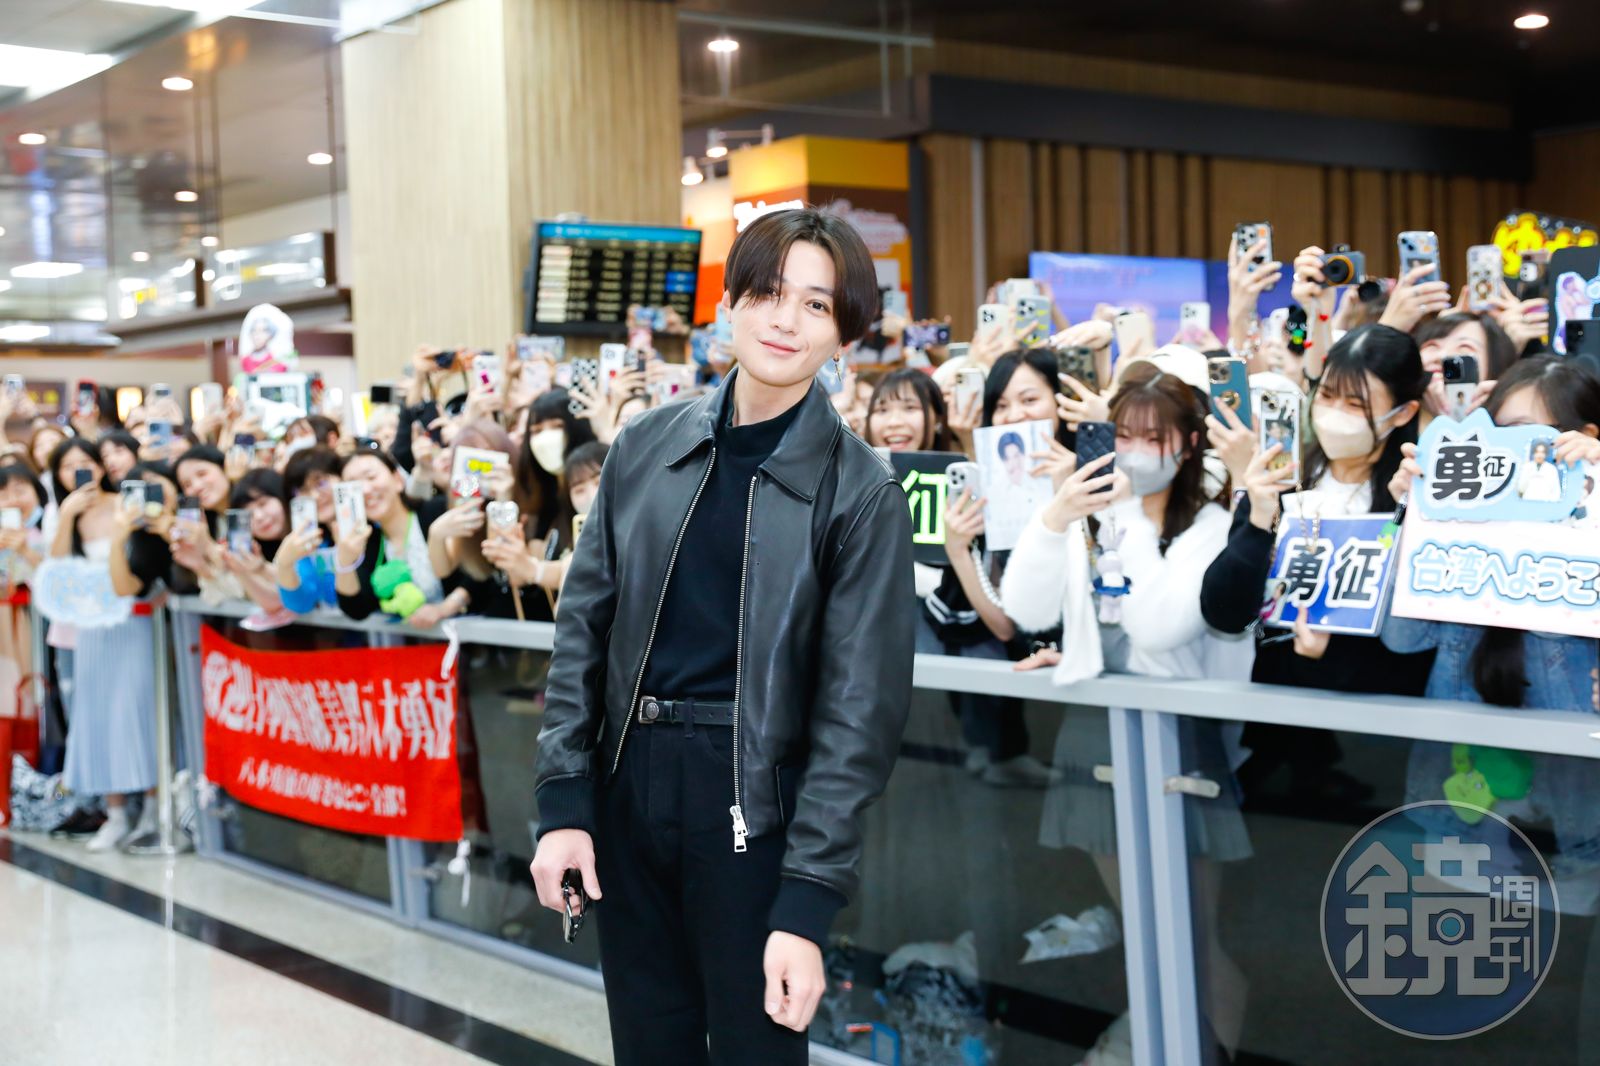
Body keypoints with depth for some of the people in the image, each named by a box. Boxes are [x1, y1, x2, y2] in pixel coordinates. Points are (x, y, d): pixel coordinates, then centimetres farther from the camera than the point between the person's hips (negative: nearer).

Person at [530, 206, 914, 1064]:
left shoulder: (861, 491, -8)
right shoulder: (647, 445, 3)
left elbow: (860, 704, -10)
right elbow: (584, 624, 6)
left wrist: (807, 903, -15)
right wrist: (563, 800, -1)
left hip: (756, 801, -3)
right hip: (628, 782, 4)